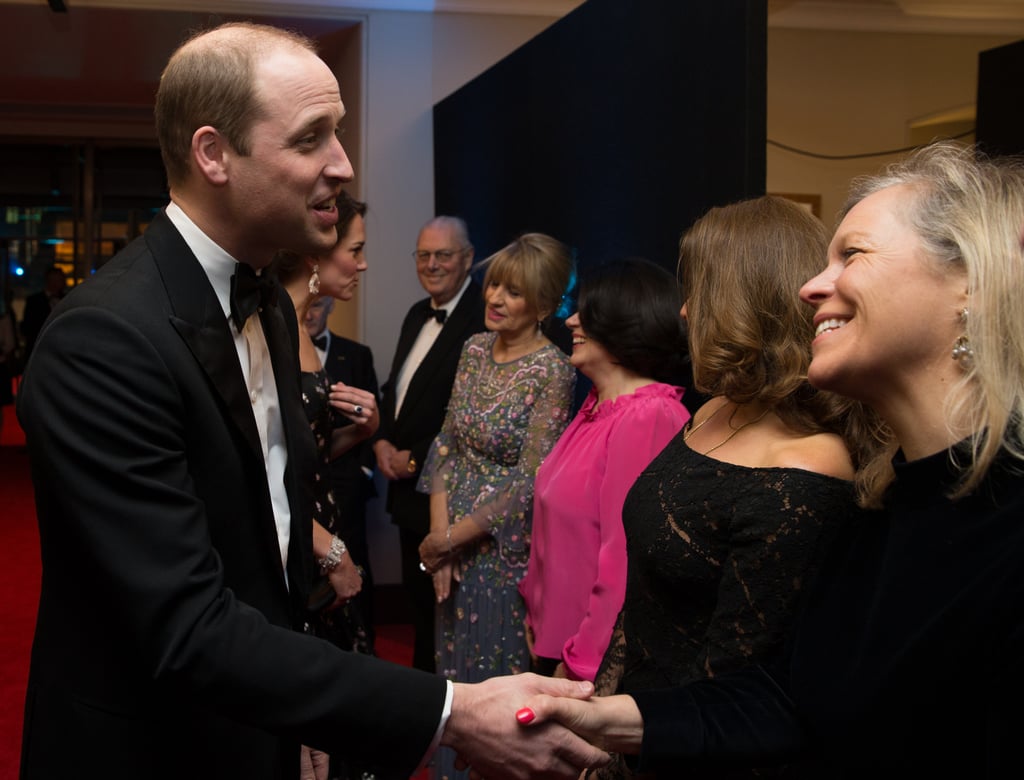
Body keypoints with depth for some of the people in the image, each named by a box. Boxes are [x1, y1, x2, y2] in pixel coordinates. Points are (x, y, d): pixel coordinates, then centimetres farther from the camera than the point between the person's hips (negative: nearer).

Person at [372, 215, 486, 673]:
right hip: (408, 487, 9)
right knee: (417, 598, 20)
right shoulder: (418, 315, 12)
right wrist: (382, 441, 2)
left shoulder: (483, 319, -18)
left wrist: (416, 458, -15)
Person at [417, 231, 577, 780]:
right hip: (453, 544, 6)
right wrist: (439, 531, -7)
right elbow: (447, 441, 4)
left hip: (507, 545, -6)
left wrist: (450, 540, -13)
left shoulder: (553, 371, -18)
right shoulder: (475, 348, 2)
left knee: (497, 671, 9)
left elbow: (530, 480, -19)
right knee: (453, 665, 18)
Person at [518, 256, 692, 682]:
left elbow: (627, 561, -24)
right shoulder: (599, 405, 8)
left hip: (601, 663, -8)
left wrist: (581, 663, -19)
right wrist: (537, 615, 10)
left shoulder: (648, 418, -23)